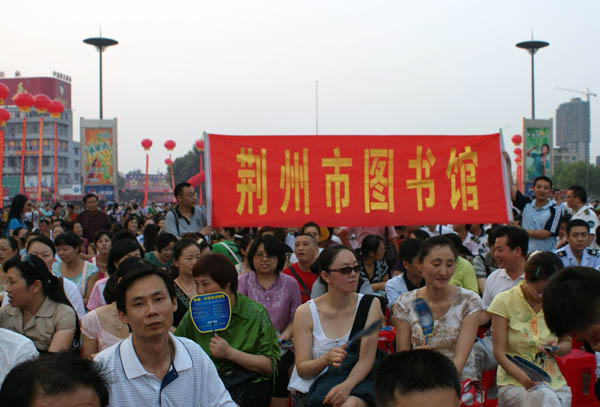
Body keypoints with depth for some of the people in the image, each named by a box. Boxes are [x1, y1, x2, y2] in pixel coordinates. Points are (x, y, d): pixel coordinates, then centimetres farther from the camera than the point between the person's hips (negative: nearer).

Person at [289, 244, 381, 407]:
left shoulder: (370, 304, 0)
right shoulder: (305, 312, -2)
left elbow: (366, 359, -8)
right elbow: (302, 370, -3)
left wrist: (346, 386, -26)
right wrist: (326, 359, -24)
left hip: (354, 386, 0)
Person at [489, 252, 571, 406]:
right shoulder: (504, 301, -5)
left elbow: (567, 342, 17)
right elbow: (499, 352, -8)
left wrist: (556, 348, -8)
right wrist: (524, 378, -24)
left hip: (553, 382, 4)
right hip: (514, 383, -4)